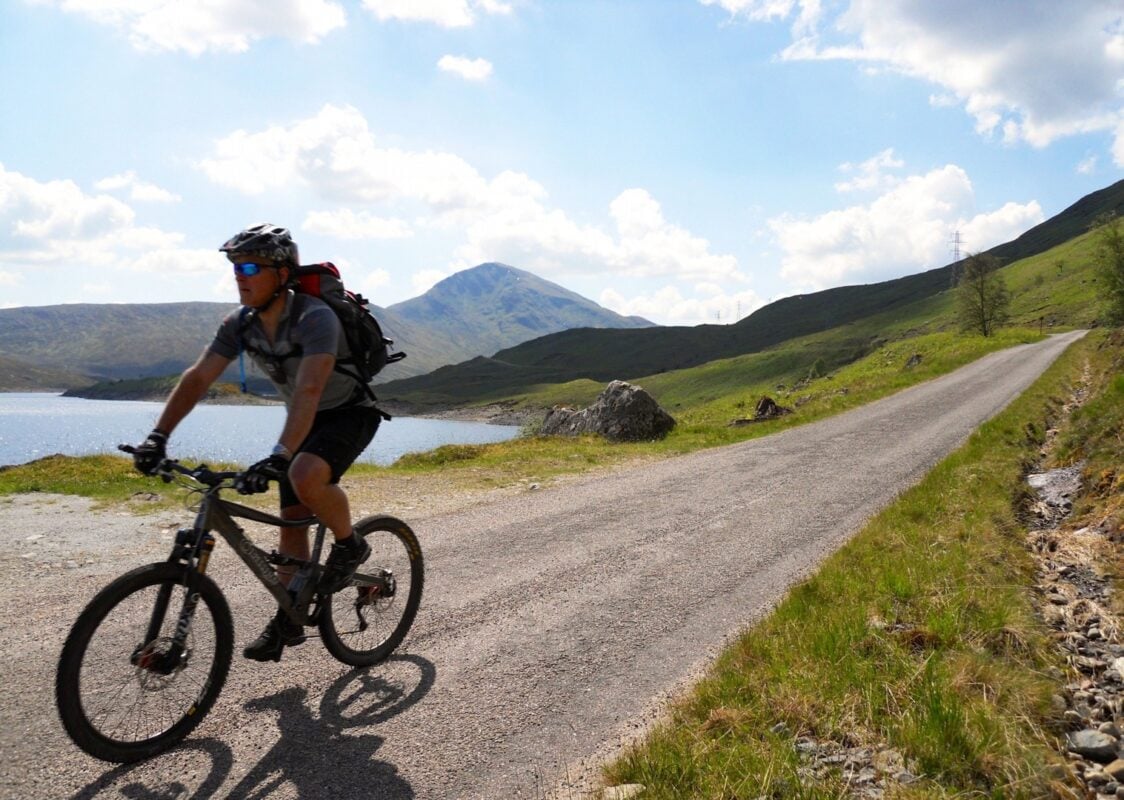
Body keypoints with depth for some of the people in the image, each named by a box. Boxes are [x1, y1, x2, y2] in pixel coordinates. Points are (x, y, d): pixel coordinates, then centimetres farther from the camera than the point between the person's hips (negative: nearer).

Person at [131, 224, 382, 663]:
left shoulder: (315, 317, -31)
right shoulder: (240, 323, -9)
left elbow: (310, 388, -43)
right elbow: (197, 377, -11)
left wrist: (278, 456, -53)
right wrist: (158, 436, -22)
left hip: (350, 412, -7)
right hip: (306, 419, 7)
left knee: (305, 476, -35)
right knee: (291, 518, 4)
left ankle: (350, 545, -7)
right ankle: (289, 620, 17)